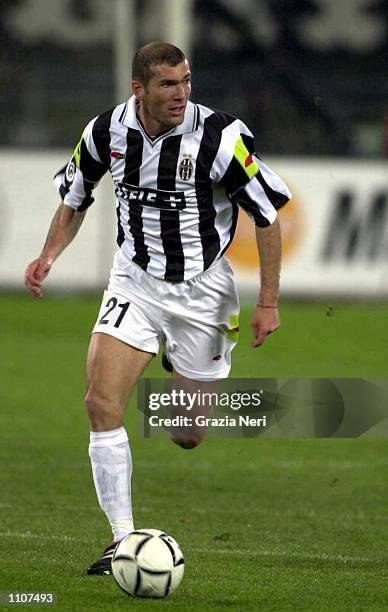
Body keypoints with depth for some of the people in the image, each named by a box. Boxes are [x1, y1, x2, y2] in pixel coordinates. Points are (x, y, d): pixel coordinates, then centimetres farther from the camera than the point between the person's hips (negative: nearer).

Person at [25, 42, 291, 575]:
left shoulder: (219, 137, -19)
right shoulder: (106, 131, -7)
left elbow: (268, 216, -9)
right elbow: (75, 199, 11)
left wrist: (269, 302, -10)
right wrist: (49, 256, -4)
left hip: (201, 289, -3)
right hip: (135, 284, 3)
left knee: (188, 436, 4)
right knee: (101, 404, -16)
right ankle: (124, 538, -8)